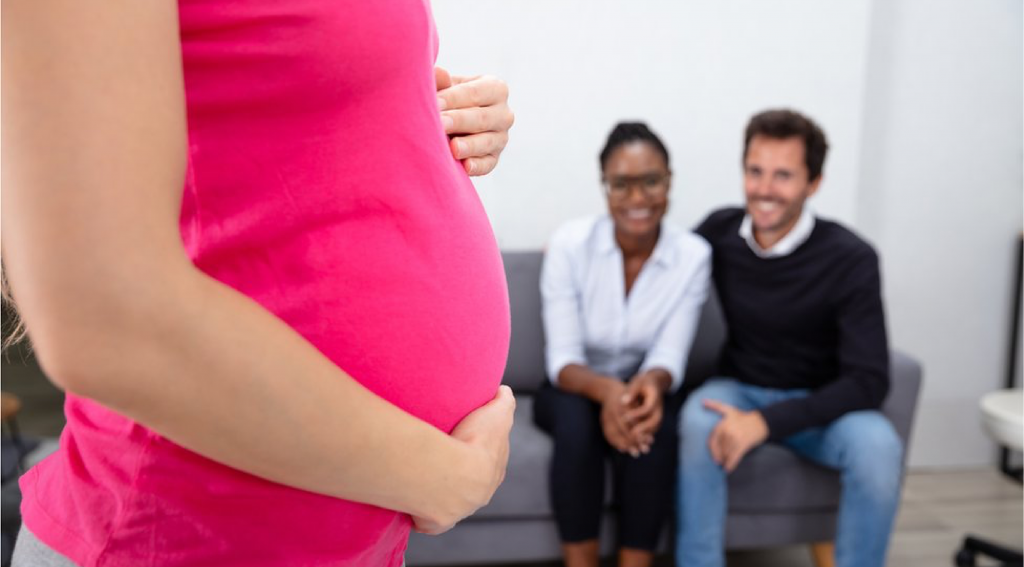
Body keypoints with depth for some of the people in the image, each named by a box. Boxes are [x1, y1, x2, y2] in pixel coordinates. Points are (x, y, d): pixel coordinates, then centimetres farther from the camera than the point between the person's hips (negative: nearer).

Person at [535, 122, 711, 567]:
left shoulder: (693, 255, -14)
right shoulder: (569, 245, -17)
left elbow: (669, 357, -17)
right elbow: (562, 360, -19)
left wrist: (652, 383, -42)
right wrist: (605, 389, -41)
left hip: (639, 392, 1)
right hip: (574, 392, -1)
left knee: (655, 427, -32)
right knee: (577, 419, -34)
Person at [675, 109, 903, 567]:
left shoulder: (851, 259, -17)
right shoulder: (720, 231, -7)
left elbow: (868, 381, -19)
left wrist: (768, 422, -30)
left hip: (818, 404, -1)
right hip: (739, 389, 2)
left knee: (878, 445, -33)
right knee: (698, 423, -33)